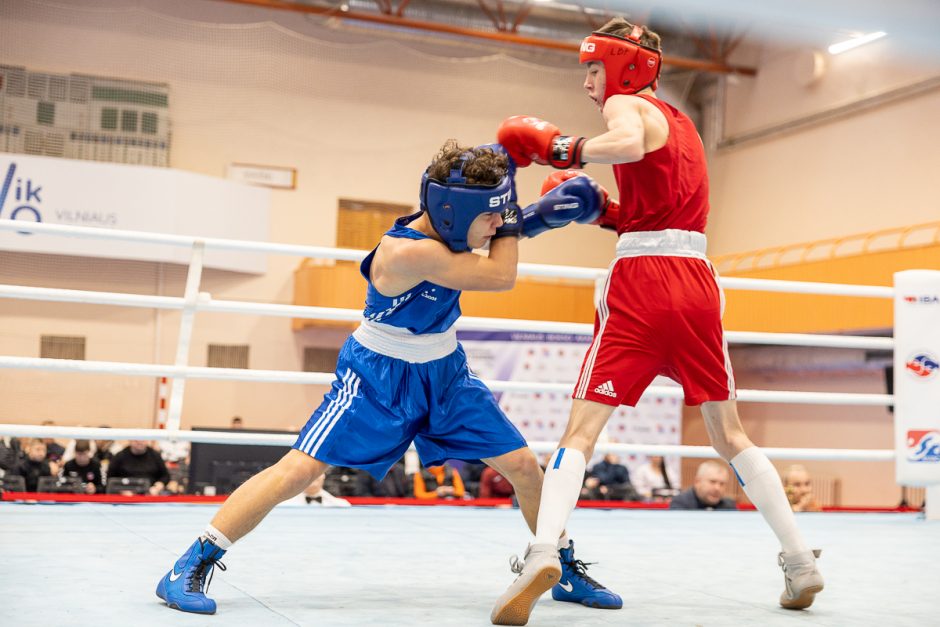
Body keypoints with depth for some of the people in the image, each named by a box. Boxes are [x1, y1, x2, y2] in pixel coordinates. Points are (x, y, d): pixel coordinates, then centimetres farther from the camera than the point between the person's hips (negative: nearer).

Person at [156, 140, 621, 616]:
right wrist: (509, 218, -13)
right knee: (299, 470, -15)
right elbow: (499, 277, -24)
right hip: (379, 378, -7)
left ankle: (567, 569, 26)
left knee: (523, 465, 5)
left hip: (445, 372, 8)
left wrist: (542, 211, -9)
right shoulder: (409, 250, -32)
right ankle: (190, 568, -3)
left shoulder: (447, 222, -9)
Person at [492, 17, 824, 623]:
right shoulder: (681, 122, 25)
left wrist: (561, 147, -11)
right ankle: (801, 560, 17)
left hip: (641, 280, -7)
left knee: (581, 431, -7)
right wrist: (604, 212, 20)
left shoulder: (626, 103, 3)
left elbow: (629, 144, -23)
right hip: (698, 280, 7)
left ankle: (544, 551, -25)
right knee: (730, 433, 17)